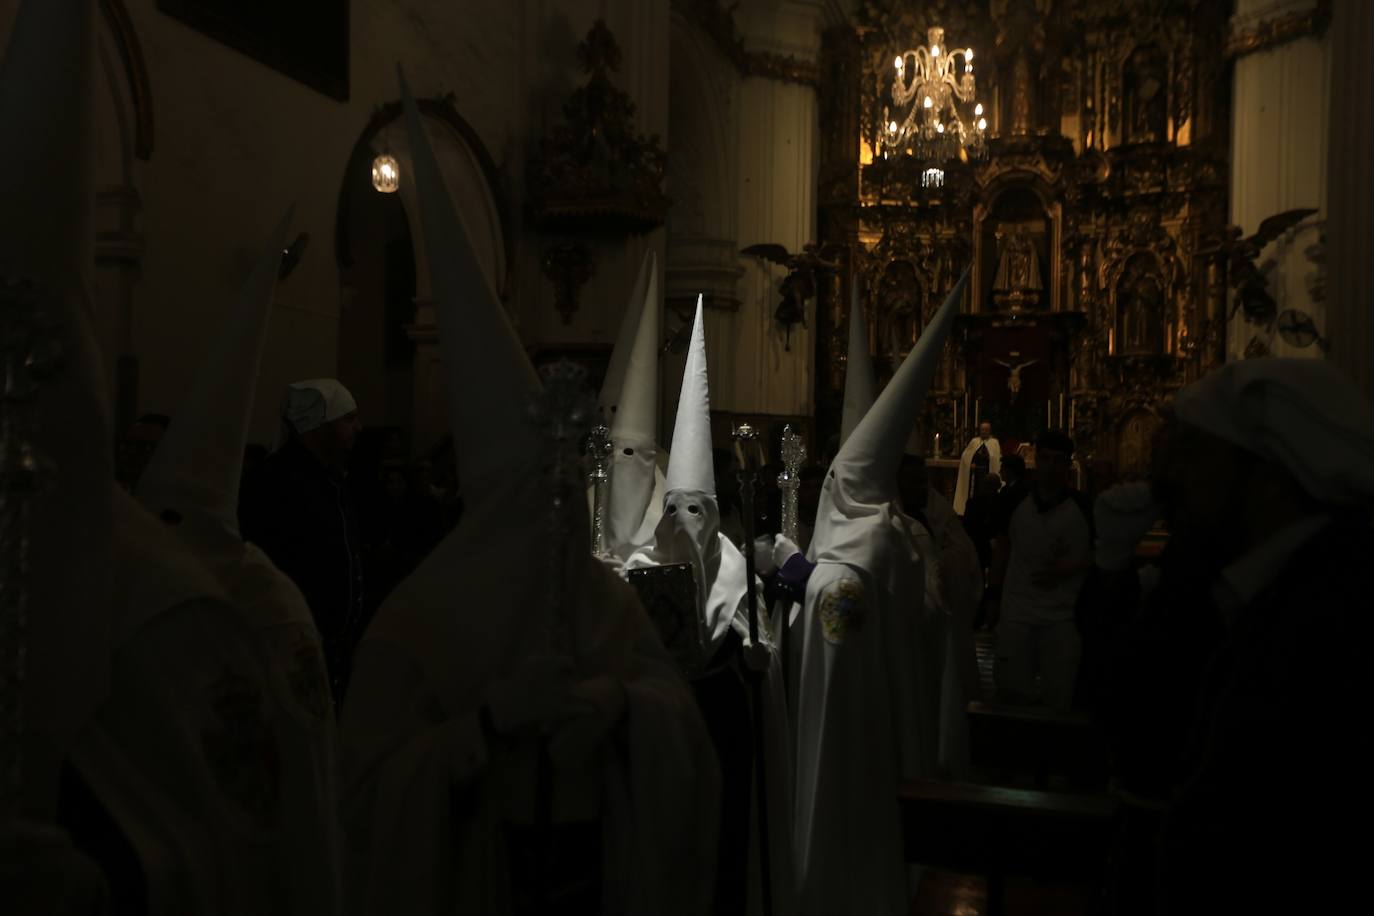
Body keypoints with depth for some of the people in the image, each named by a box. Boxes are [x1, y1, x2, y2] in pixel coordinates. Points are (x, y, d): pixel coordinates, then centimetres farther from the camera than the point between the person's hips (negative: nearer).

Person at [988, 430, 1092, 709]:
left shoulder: (1084, 508, -5)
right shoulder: (1015, 501, 0)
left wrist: (1070, 567, -15)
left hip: (1063, 618, -1)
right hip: (1015, 613, 1)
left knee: (1060, 699, 8)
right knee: (1013, 696, 12)